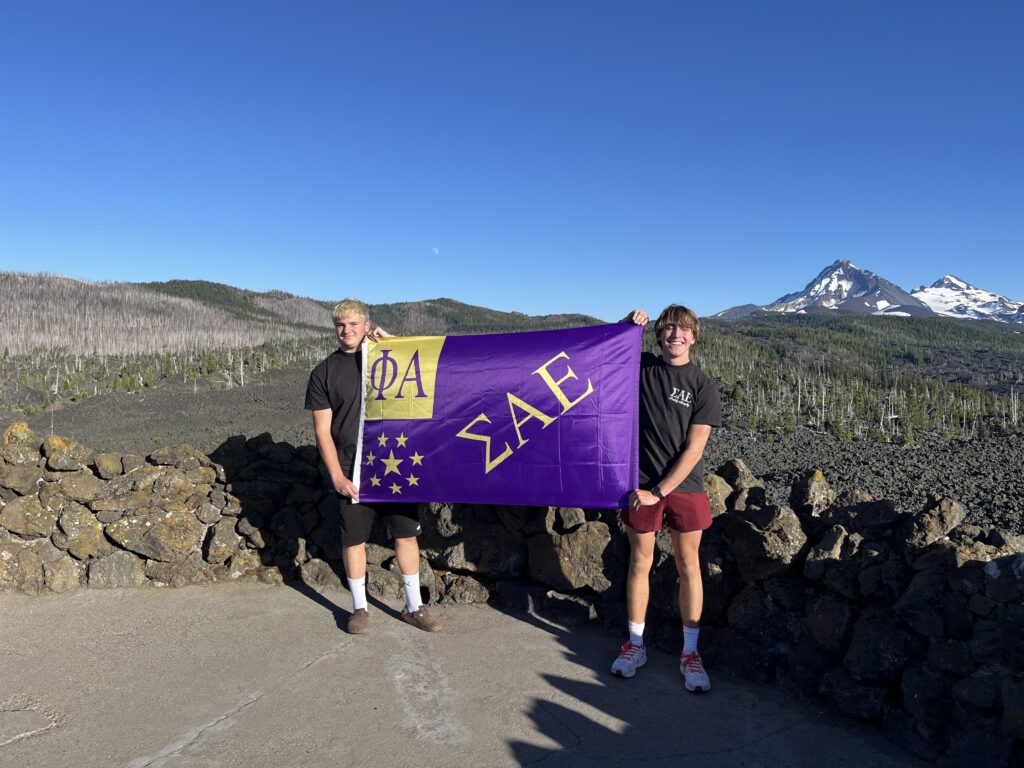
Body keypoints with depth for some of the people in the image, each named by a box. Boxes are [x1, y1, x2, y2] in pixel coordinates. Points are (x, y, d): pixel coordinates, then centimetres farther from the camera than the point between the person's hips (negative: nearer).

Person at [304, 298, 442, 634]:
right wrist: (336, 475, -8)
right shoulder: (324, 373, 2)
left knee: (406, 533, 6)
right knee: (354, 538, 6)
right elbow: (322, 429, 0)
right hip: (352, 470, -1)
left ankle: (413, 606, 20)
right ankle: (359, 607, 24)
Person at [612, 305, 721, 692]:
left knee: (688, 565, 7)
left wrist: (659, 491, -13)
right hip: (641, 484, 1)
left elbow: (694, 449, -8)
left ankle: (690, 652, 20)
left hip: (684, 486, -1)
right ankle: (635, 644, 25)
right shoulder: (640, 367, 1)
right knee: (640, 562, 9)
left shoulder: (703, 386, -4)